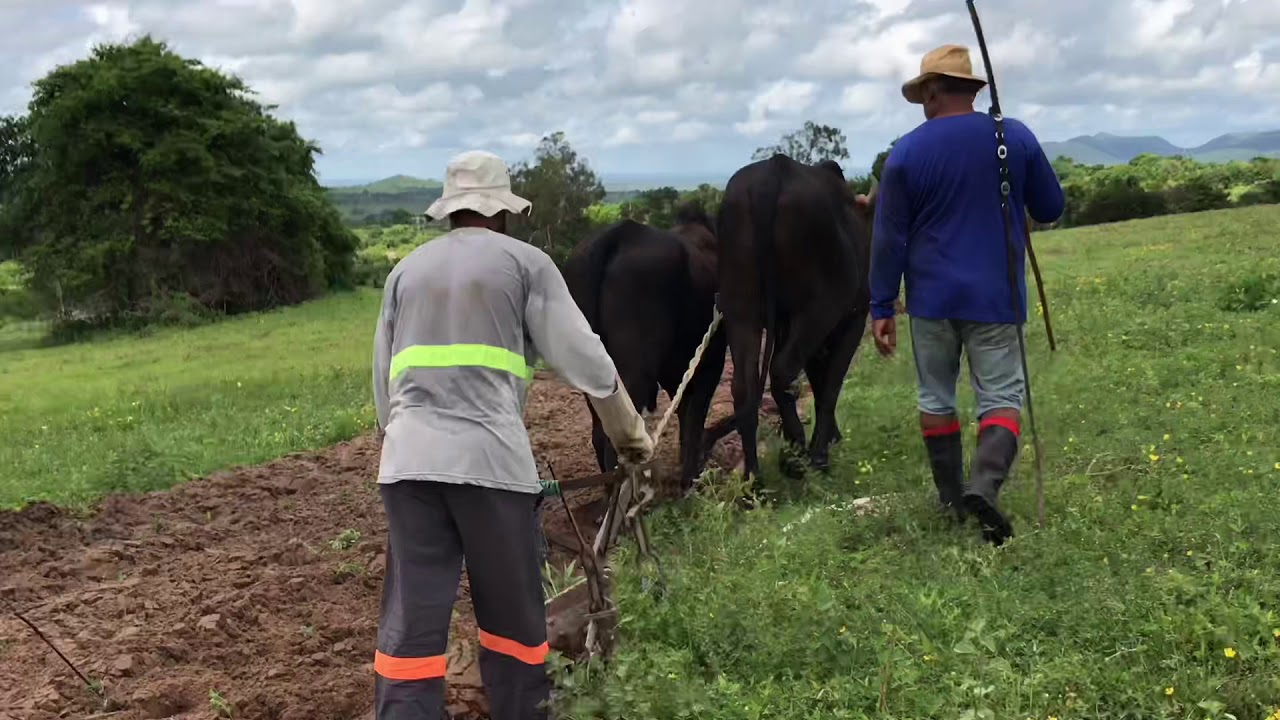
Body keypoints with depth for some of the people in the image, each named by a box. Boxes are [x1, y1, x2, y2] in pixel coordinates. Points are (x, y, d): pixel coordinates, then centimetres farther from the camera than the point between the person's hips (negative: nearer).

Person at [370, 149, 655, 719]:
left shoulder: (405, 270, 18)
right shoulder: (525, 262, 6)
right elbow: (585, 361, 4)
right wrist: (630, 432, 17)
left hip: (407, 459, 4)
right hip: (490, 458, -3)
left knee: (409, 622, 4)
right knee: (512, 615, 12)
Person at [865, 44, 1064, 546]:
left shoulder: (907, 152, -4)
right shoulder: (1017, 138, -2)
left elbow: (888, 237, -4)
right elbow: (1051, 209, 8)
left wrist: (881, 307, 1)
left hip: (931, 298, 0)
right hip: (995, 297, 0)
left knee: (936, 398, 15)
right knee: (1001, 398, 3)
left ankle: (952, 500, 21)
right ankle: (984, 484, -21)